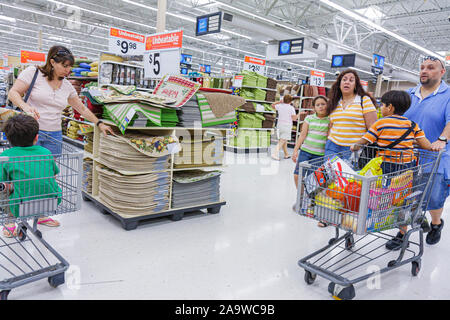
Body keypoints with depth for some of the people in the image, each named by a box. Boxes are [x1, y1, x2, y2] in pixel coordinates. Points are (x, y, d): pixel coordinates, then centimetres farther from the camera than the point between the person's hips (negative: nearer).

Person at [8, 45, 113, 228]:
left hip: (53, 136, 5)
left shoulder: (67, 86, 13)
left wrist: (99, 124, 21)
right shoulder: (33, 73, -1)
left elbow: (82, 108, 21)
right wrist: (25, 106, -24)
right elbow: (13, 93, -5)